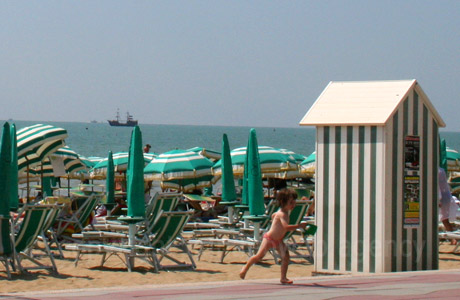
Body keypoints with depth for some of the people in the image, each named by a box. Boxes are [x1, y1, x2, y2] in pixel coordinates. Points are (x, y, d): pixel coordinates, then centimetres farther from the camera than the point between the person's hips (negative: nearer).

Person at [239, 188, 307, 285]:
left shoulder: (286, 212, 5)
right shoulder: (282, 214, -26)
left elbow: (273, 215, 25)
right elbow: (286, 227, -41)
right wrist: (299, 226, -40)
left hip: (278, 240, 8)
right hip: (269, 238, -8)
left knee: (286, 256, -7)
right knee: (259, 255, -6)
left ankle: (283, 278, -4)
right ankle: (246, 267, 17)